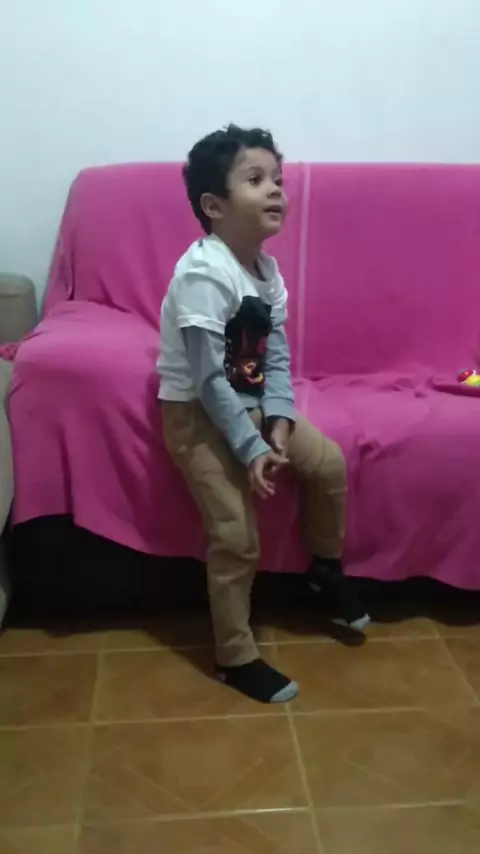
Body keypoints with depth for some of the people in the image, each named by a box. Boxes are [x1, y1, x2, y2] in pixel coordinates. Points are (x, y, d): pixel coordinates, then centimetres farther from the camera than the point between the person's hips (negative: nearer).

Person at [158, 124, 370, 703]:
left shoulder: (266, 270, 3)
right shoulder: (203, 274, -24)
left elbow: (277, 355, 1)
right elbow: (210, 380, -26)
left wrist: (278, 422, -13)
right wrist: (251, 449, -25)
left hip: (250, 402, 8)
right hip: (197, 413, -8)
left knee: (330, 463, 3)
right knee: (236, 536, -9)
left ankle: (326, 567, 29)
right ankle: (235, 658, 9)